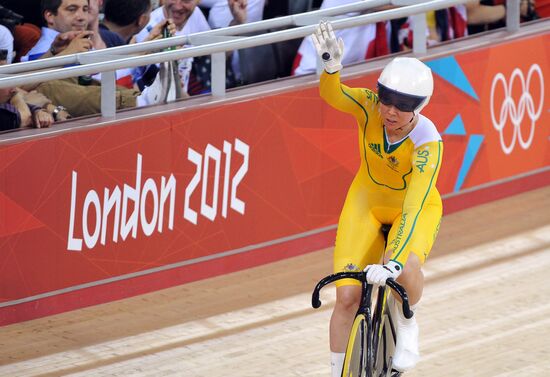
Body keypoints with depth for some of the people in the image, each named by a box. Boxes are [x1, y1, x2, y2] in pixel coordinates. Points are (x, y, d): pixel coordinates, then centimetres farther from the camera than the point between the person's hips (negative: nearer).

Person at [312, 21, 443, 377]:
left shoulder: (428, 143, -33)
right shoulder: (371, 107, -25)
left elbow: (412, 207, -41)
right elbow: (332, 94, -44)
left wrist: (393, 262, -51)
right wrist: (331, 65, -65)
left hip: (416, 207, -3)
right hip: (367, 201, 3)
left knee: (407, 268, -34)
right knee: (347, 296, -9)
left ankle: (406, 324, -1)